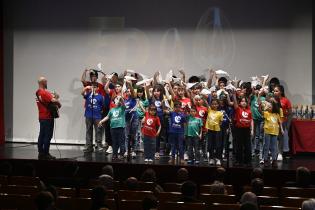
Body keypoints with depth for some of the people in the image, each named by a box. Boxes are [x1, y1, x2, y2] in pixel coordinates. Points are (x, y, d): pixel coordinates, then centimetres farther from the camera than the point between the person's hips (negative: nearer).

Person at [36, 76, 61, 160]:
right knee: (48, 136, -5)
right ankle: (46, 154, -3)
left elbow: (51, 95, 19)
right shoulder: (44, 93, -19)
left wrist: (54, 96, -1)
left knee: (42, 135, 11)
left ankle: (41, 153, 14)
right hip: (48, 117, -10)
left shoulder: (38, 92, 12)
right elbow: (54, 100, -25)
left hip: (41, 117, 10)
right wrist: (59, 103, -6)